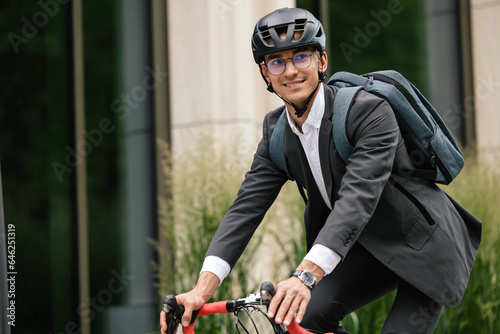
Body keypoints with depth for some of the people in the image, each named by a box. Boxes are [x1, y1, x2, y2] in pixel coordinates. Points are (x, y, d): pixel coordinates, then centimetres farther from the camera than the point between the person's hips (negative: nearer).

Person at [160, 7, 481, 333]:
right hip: (371, 247, 6)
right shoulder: (276, 131, -4)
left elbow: (357, 199, -37)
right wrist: (202, 290, -26)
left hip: (424, 247, -6)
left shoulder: (370, 111, -25)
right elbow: (247, 206, -12)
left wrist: (305, 276, -50)